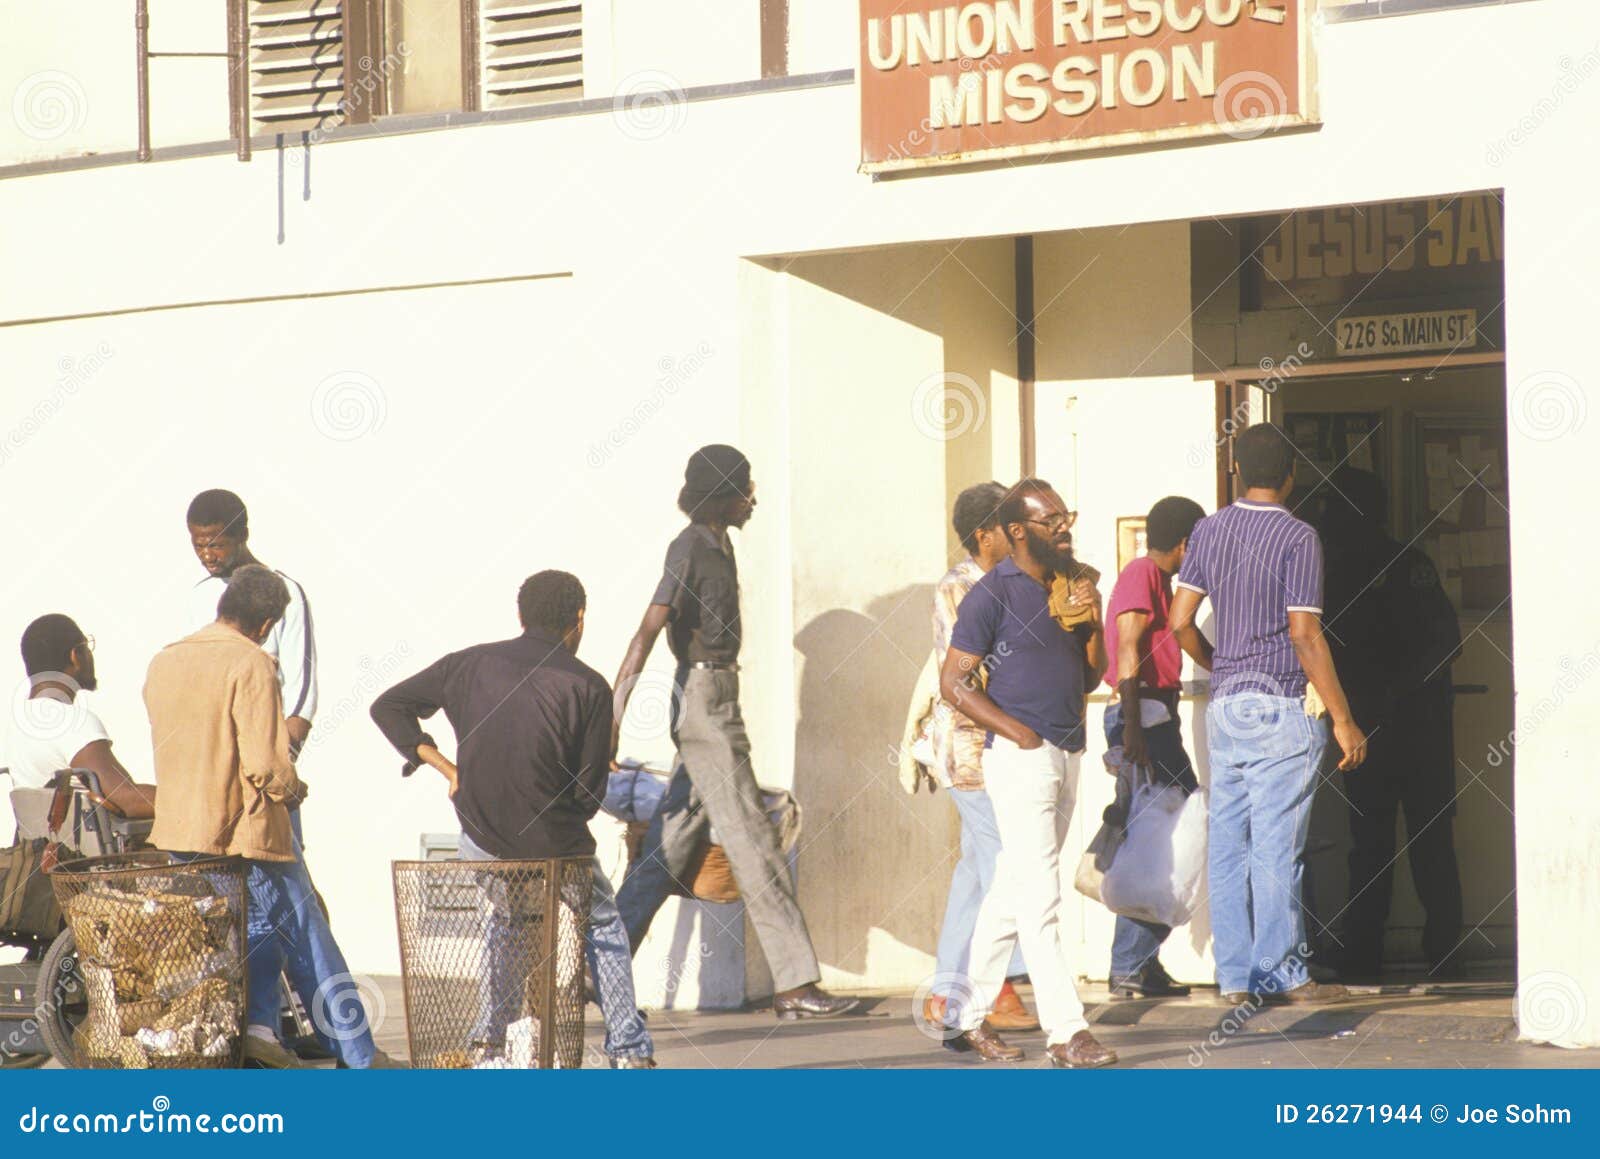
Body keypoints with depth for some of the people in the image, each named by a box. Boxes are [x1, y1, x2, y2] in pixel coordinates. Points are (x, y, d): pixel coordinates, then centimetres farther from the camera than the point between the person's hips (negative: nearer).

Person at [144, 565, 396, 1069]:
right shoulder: (250, 664, -17)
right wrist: (291, 787, 0)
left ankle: (257, 1024, 4)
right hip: (246, 833, -7)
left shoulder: (163, 662, 6)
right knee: (310, 945, 7)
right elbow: (266, 766, -22)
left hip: (178, 832, 7)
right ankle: (357, 1055, 13)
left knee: (261, 927, 23)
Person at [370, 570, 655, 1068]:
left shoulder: (469, 664, 2)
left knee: (509, 911, 34)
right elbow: (588, 794, -4)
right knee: (603, 927, 24)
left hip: (482, 840, 3)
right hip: (554, 845, -3)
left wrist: (447, 769, 9)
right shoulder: (588, 686, -7)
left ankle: (490, 1037, 27)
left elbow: (387, 708, 9)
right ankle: (628, 1050, 19)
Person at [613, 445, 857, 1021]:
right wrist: (613, 717, -27)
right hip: (703, 699, -10)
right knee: (753, 842, -8)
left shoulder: (717, 545, 14)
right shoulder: (689, 549, -14)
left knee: (672, 842, 9)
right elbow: (647, 634, -21)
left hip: (719, 702, 10)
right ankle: (795, 984, -8)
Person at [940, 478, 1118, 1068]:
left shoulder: (1067, 586, 14)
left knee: (1012, 895, 11)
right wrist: (1018, 732, -15)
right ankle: (1065, 1032, -14)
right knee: (1040, 897, -11)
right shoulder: (993, 593, -9)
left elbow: (1090, 676, 18)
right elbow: (954, 682, -10)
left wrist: (1094, 621, 0)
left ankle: (970, 1019, 18)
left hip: (1066, 754, 8)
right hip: (1021, 756, -8)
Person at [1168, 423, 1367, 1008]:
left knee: (1228, 845, 8)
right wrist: (1343, 719, -10)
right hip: (1278, 710, -6)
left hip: (1225, 708, 6)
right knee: (1276, 847, -4)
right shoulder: (1297, 537, -10)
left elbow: (1180, 621, 6)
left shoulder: (1210, 530, 7)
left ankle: (1235, 975, 10)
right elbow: (1304, 635, -14)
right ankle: (1282, 975, -1)